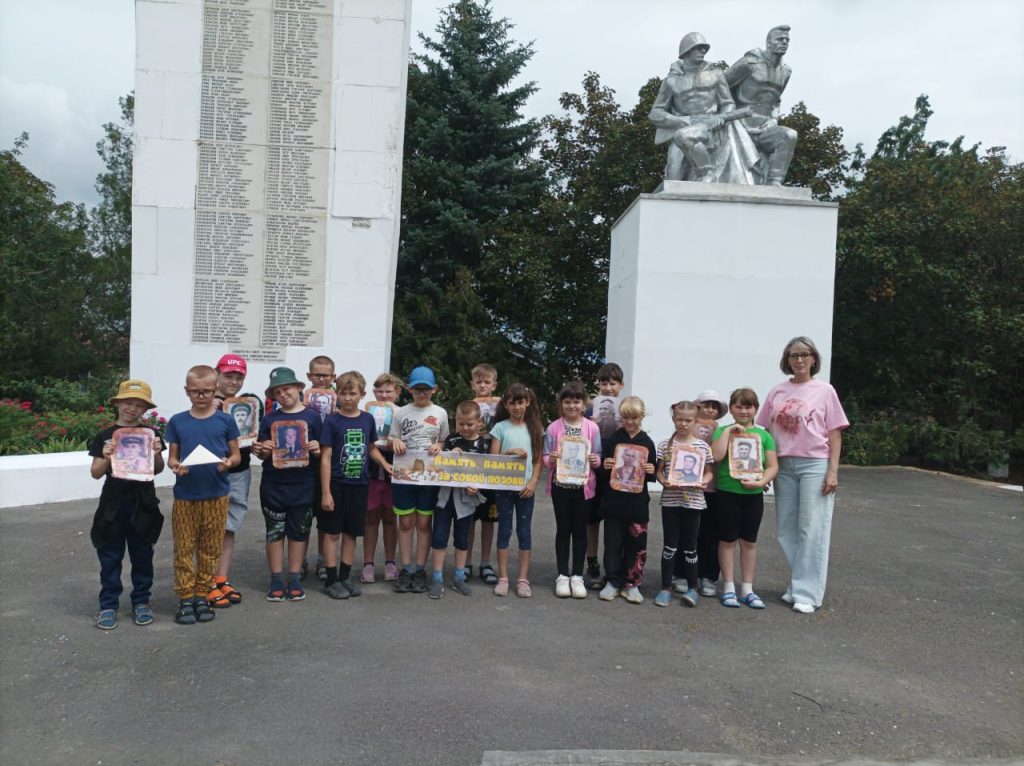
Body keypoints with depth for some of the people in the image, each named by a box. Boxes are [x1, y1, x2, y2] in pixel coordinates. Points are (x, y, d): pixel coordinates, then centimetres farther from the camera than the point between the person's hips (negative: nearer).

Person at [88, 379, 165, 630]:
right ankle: (108, 604, 16)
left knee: (142, 555, 10)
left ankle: (141, 601, 22)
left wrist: (157, 454, -15)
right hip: (113, 502, 0)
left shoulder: (150, 434, 2)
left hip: (143, 503, 1)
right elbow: (96, 473, 1)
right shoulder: (105, 436, 0)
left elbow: (158, 470, 5)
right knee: (110, 556, 6)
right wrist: (106, 458, -18)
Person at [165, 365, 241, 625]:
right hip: (185, 496, 0)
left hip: (216, 495, 0)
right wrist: (175, 466, -16)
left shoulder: (225, 420, 0)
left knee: (210, 548, 9)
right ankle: (185, 598, 17)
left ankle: (202, 595, 22)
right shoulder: (177, 421, 2)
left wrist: (228, 463, -17)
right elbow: (171, 457, 6)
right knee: (184, 548, 5)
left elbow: (236, 455, 4)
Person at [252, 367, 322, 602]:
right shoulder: (270, 419, 5)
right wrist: (264, 450, -14)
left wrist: (317, 450, -16)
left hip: (303, 484, -1)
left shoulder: (312, 417, 1)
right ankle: (276, 579, 17)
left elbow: (323, 450, 5)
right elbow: (262, 454, 8)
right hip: (274, 484, 1)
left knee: (299, 531, 8)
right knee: (275, 531, 7)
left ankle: (294, 578, 19)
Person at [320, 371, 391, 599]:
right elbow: (326, 457, -9)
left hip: (359, 485, 4)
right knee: (333, 532, 5)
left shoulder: (367, 419, 3)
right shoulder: (332, 421, -8)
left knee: (351, 533, 12)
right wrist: (326, 492, -13)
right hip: (337, 484, -4)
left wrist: (385, 464, 1)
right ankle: (331, 580, 15)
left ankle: (345, 577, 24)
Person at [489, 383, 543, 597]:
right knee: (504, 530, 5)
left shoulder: (535, 428, 5)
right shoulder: (500, 427, 0)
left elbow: (538, 459, 5)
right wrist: (509, 452, -19)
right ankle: (503, 578, 12)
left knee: (524, 531, 5)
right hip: (504, 486, -1)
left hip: (526, 487, 1)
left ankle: (523, 579, 12)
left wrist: (533, 482, -7)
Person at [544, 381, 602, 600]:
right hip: (560, 485, 0)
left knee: (580, 529, 8)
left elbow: (598, 457, 3)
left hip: (583, 485, 0)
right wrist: (550, 460, -20)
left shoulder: (592, 428, -1)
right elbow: (545, 457, 1)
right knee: (563, 529, 9)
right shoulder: (553, 428, -2)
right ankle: (562, 575, 18)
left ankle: (577, 576, 19)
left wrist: (596, 460, -19)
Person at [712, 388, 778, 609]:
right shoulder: (723, 431, 0)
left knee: (749, 541, 10)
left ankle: (747, 589, 21)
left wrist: (761, 482, -15)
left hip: (753, 494, 2)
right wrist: (728, 431, -15)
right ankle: (728, 587, 16)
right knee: (727, 540, 5)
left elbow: (773, 466, 1)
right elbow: (717, 456, -16)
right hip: (728, 493, -2)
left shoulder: (763, 435, 5)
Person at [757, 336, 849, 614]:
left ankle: (807, 593, 4)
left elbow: (835, 434, -1)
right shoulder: (777, 392, 8)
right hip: (784, 465, 4)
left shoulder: (824, 391, 0)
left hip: (814, 465, -4)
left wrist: (833, 471, -7)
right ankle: (797, 584, 22)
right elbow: (766, 432, 11)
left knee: (811, 529, -3)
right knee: (787, 530, 8)